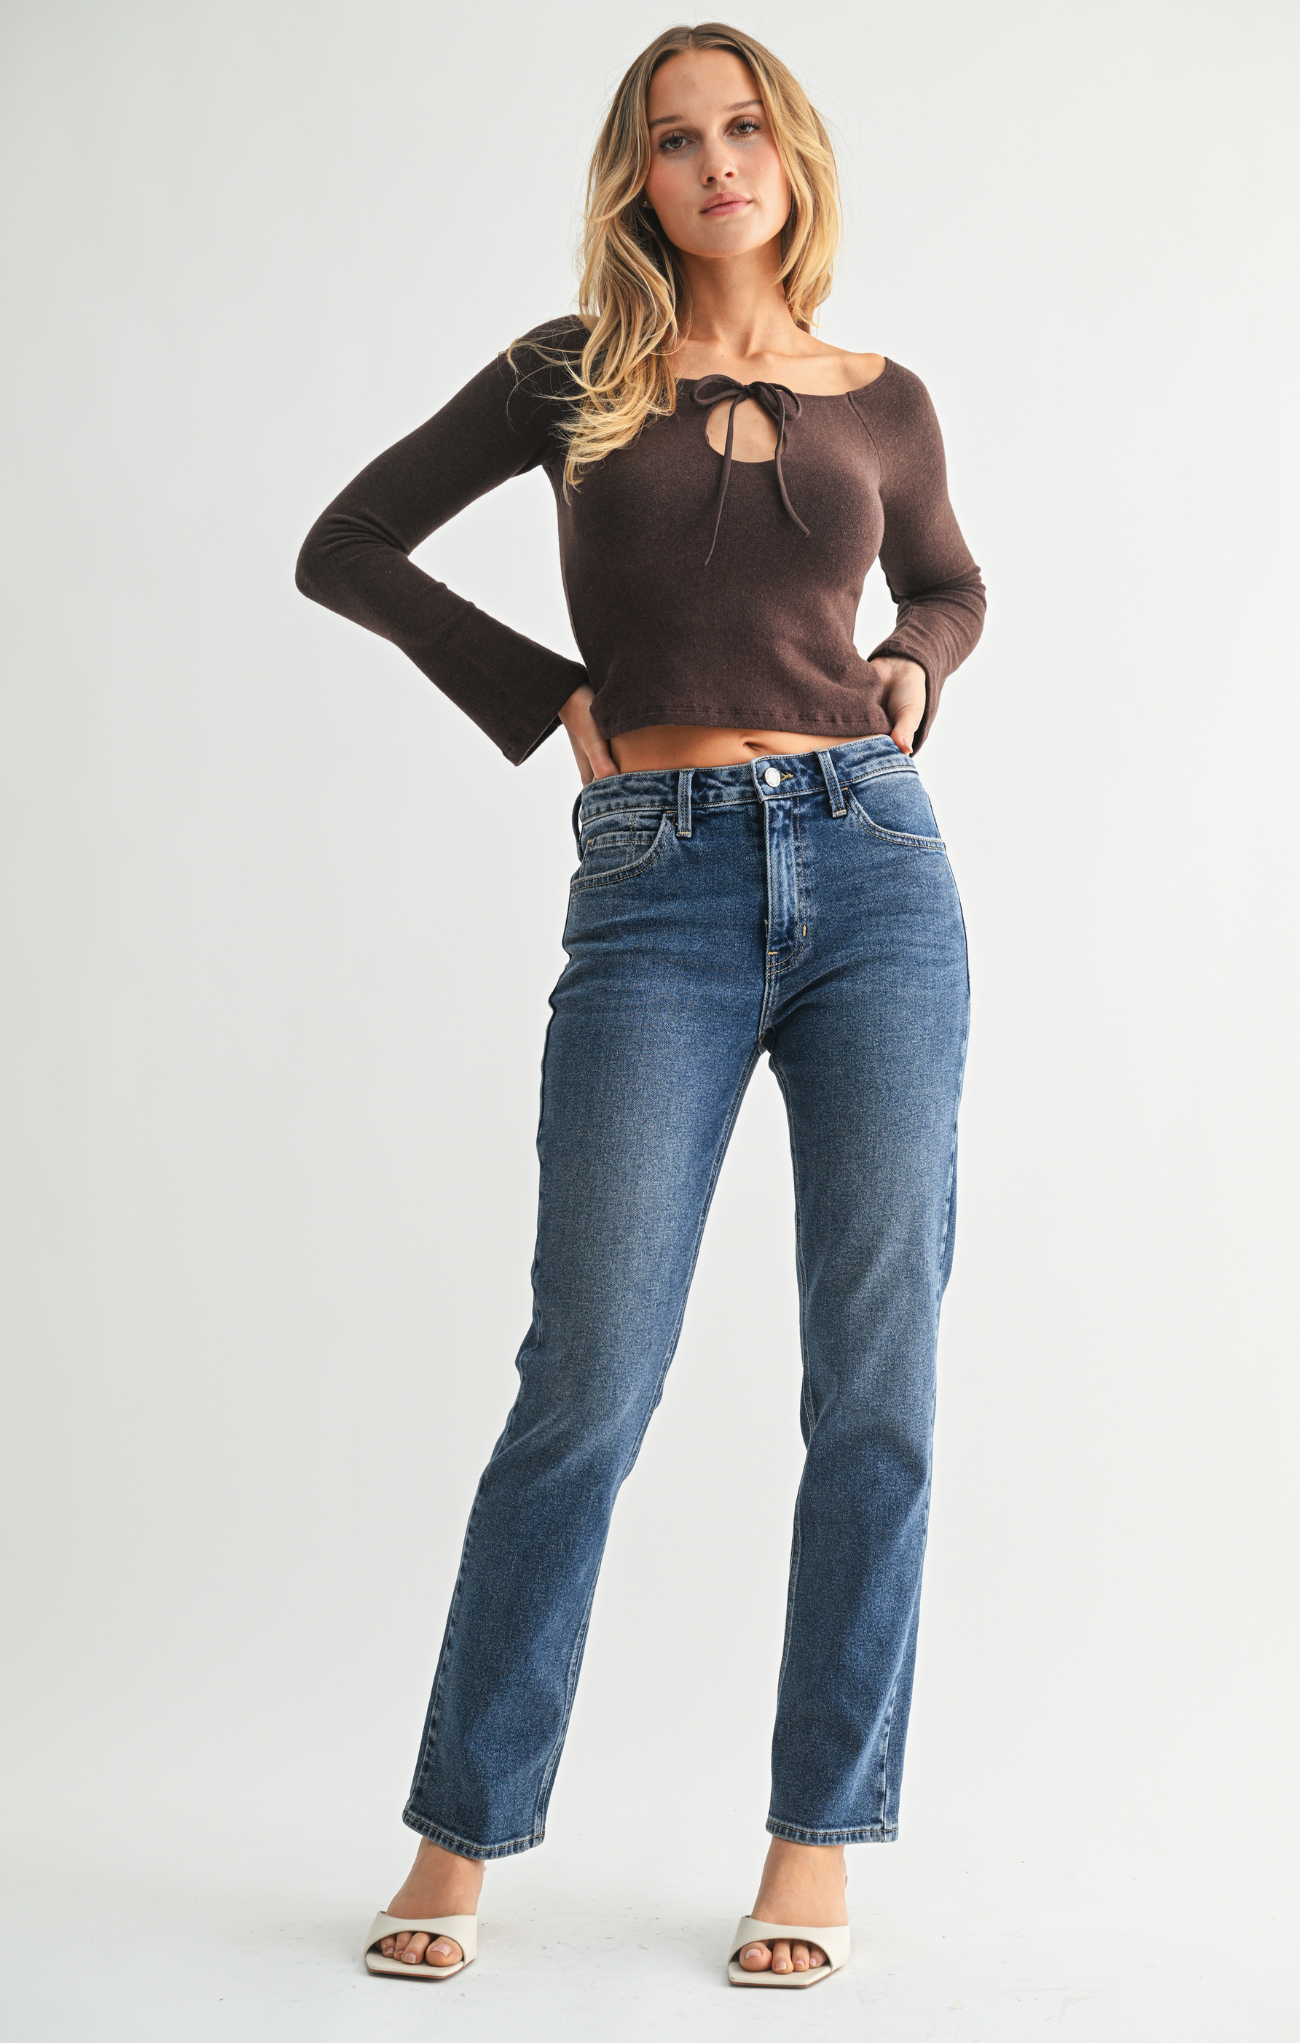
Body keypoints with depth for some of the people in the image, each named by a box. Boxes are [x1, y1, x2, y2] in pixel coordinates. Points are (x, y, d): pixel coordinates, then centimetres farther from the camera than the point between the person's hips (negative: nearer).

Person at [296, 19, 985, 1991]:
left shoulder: (883, 404, 14)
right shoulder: (573, 373, 8)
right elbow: (347, 546, 10)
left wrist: (911, 675, 10)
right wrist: (545, 698, 3)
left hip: (873, 866, 3)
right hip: (656, 890, -2)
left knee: (874, 1386, 2)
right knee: (586, 1385, -3)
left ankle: (815, 1845, 14)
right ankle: (461, 1836, 11)